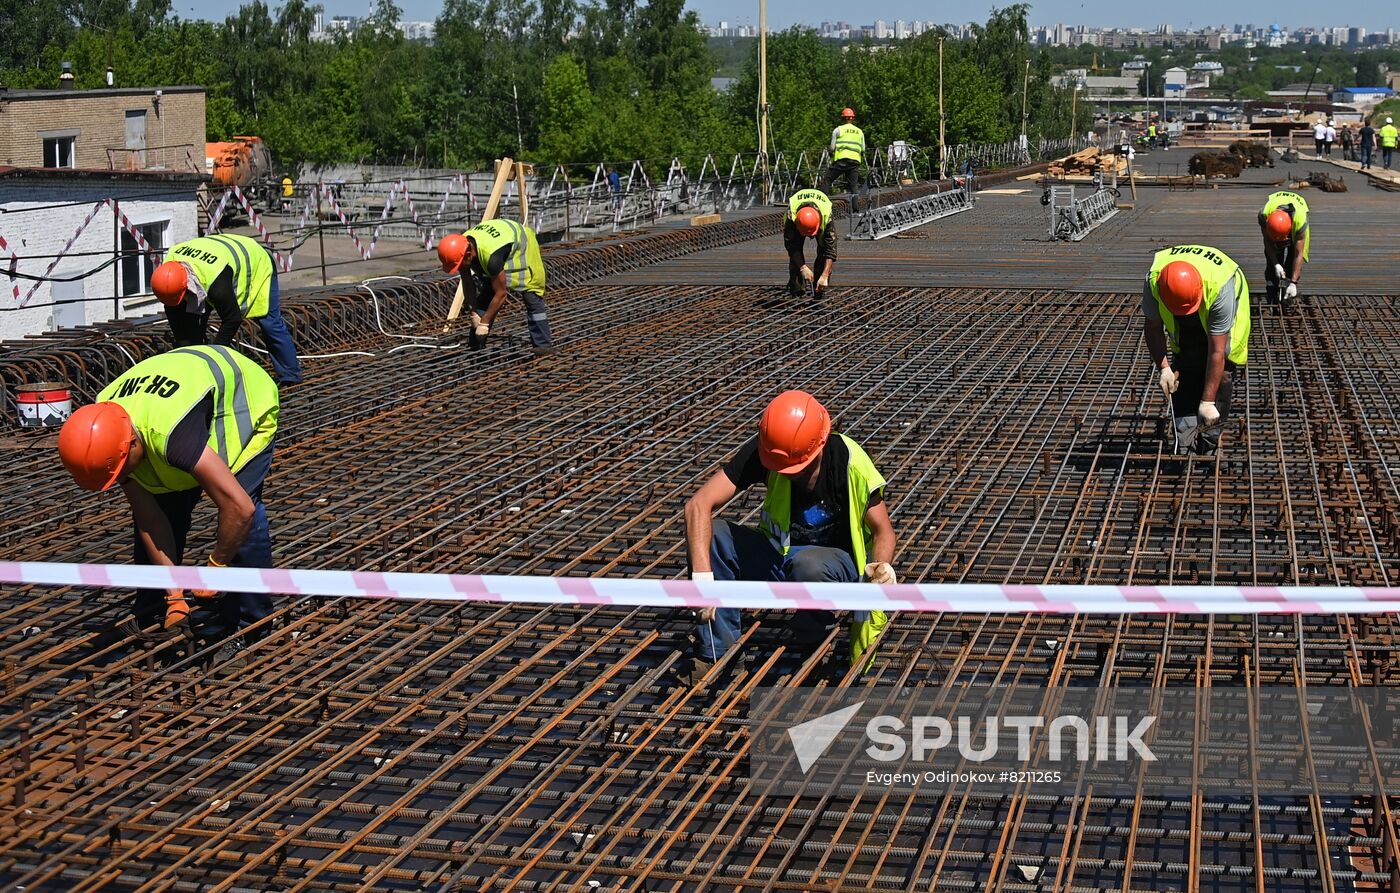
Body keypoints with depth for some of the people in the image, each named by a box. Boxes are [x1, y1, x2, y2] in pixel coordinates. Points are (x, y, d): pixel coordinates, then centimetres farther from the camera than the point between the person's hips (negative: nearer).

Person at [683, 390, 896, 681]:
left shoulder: (850, 462, -22)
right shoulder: (761, 451, -17)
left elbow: (883, 531, -11)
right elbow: (698, 505, -24)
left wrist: (882, 567, -35)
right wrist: (702, 575, -38)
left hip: (838, 561, -3)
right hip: (778, 555, 3)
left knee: (810, 565, -40)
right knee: (709, 534, -22)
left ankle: (811, 645, -9)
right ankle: (717, 650, -16)